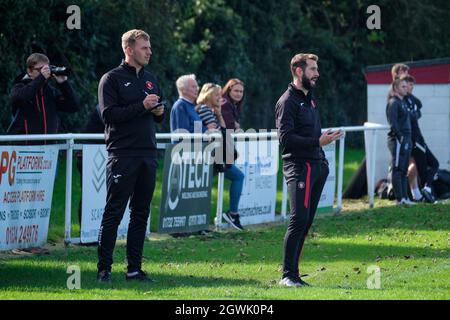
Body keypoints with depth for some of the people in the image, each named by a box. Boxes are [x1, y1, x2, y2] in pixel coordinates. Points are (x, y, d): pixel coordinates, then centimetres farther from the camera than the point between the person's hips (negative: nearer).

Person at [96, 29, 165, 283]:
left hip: (148, 154, 7)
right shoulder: (112, 79, -3)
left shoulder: (150, 79, 17)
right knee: (114, 213, -5)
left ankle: (135, 268, 13)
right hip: (122, 155, -6)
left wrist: (159, 111, 0)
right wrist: (142, 106, -18)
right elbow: (109, 114, -13)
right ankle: (104, 269, -3)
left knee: (141, 213, 8)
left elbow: (160, 115, 24)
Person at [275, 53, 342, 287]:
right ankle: (288, 275, -12)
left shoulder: (310, 98, 20)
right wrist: (318, 141, -21)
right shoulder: (287, 101, -9)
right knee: (299, 219, -15)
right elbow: (286, 138, -18)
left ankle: (293, 272, 9)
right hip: (298, 166, -9)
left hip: (316, 165, 9)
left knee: (306, 221, 6)